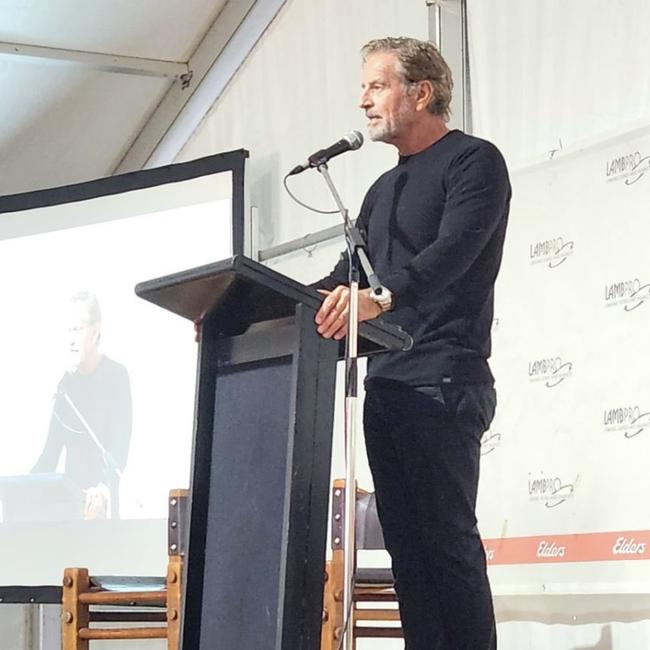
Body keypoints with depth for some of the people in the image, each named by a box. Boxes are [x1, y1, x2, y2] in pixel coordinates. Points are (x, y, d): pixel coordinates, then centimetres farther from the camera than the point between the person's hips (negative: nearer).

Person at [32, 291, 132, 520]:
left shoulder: (116, 376, -6)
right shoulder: (67, 383, 12)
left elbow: (120, 446, -16)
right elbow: (51, 452, 12)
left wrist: (104, 488, -32)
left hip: (100, 503, -5)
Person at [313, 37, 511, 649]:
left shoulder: (473, 162, -2)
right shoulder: (383, 190, 25)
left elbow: (453, 250, -19)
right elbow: (344, 281, 23)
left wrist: (380, 298, -37)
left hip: (443, 379, -8)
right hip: (385, 384, 8)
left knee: (448, 538, -13)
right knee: (406, 544, 3)